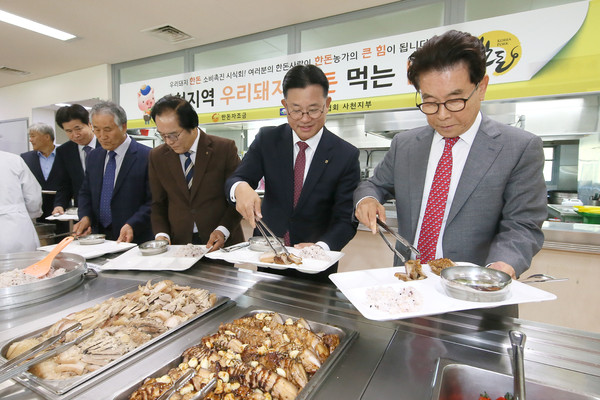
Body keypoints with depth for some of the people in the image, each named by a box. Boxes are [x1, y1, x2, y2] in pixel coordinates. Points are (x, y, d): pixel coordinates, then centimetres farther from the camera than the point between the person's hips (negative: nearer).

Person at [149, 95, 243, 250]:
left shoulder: (224, 148, -3)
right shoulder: (157, 157, 8)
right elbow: (158, 203, 14)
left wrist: (223, 230, -12)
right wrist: (161, 234, -2)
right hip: (179, 242, 3)